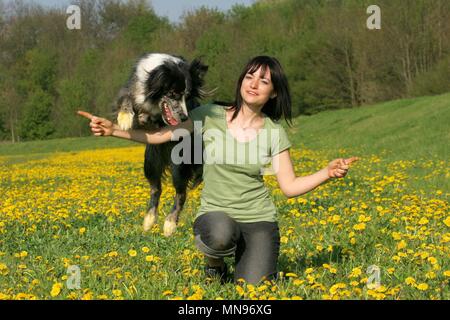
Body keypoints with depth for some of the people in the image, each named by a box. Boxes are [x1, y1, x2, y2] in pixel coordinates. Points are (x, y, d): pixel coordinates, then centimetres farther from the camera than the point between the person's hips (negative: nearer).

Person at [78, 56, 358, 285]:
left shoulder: (274, 132, -1)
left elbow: (290, 187, -1)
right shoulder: (210, 116, -3)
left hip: (259, 219, 0)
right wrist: (113, 129, -11)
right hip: (216, 216, 0)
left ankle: (258, 261, 17)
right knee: (221, 234, -39)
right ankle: (215, 263, 0)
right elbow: (160, 135, 1)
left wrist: (327, 173, -17)